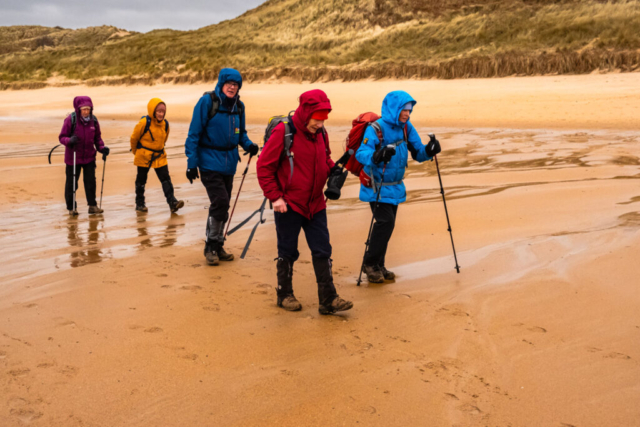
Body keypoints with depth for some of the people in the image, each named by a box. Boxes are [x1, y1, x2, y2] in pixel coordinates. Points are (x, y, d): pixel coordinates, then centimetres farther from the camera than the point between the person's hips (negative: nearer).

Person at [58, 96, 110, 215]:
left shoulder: (93, 120, -2)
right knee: (71, 182, 7)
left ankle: (92, 206, 13)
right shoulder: (70, 119, -13)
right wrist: (69, 140, -30)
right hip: (73, 157, -3)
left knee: (90, 181, 4)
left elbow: (97, 137, 10)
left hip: (89, 156, 3)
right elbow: (62, 137, -9)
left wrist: (102, 148, -7)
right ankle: (71, 207, 20)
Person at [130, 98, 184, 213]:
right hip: (143, 156, -4)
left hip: (159, 156, 4)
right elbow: (134, 138, -3)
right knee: (141, 180, 9)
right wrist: (136, 151, 10)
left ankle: (172, 202, -8)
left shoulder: (165, 124, -2)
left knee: (166, 178, -5)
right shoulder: (144, 123, -17)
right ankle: (139, 204, 21)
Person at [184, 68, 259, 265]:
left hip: (229, 162, 6)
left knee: (223, 205, 12)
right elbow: (194, 133, -9)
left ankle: (217, 246, 26)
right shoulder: (207, 101, -10)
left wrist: (248, 145, -4)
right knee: (220, 202, -15)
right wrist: (192, 162, -13)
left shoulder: (238, 106, 6)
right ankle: (211, 246, 2)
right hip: (210, 162, -6)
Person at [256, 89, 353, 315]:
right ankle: (285, 295, 25)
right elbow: (264, 166, -11)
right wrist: (275, 196, -15)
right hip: (288, 205, -5)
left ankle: (328, 300, 8)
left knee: (322, 251, 3)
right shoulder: (283, 131, -14)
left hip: (315, 204, 5)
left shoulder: (320, 133, 4)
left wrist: (334, 171, -2)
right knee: (287, 252, 8)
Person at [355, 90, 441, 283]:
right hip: (377, 186, -7)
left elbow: (417, 153, 5)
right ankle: (370, 264, 0)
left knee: (388, 224, 9)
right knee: (385, 222, -15)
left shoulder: (406, 128, 2)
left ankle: (379, 265, 21)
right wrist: (377, 155, -49)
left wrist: (429, 150, -16)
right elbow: (361, 154, -29)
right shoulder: (376, 128, -18)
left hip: (395, 186, 7)